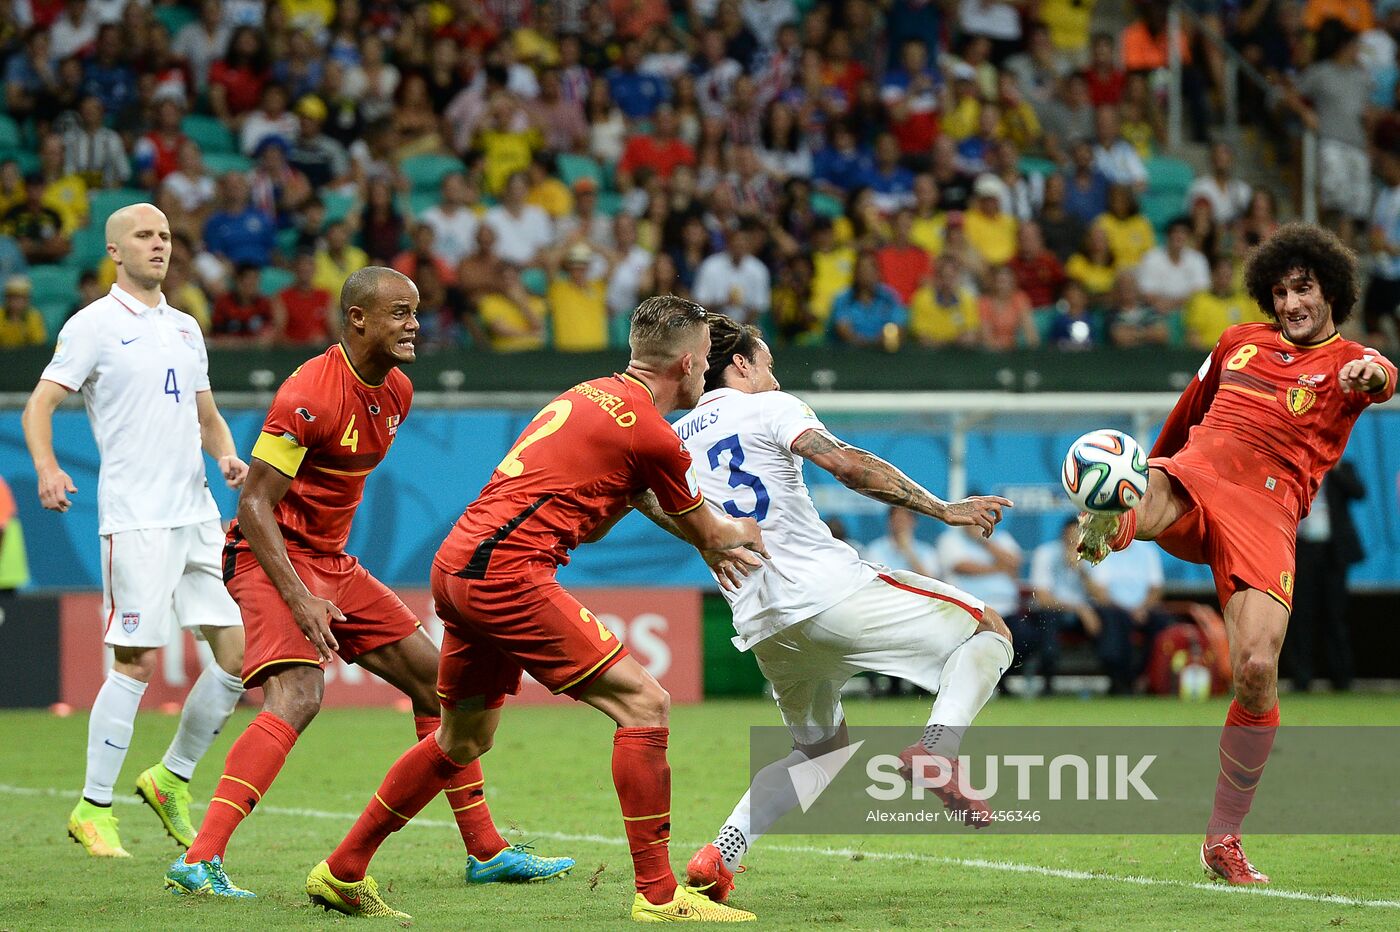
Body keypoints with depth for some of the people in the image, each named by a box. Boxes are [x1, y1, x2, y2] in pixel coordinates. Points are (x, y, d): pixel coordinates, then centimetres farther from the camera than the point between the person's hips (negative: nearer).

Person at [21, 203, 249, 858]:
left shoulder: (185, 328, 18)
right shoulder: (94, 325, -2)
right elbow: (39, 405, -5)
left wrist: (228, 457, 6)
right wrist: (46, 468, -23)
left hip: (198, 513, 7)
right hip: (135, 518, -7)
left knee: (237, 653, 1)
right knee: (137, 660, -9)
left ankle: (172, 779, 20)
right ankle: (93, 809, 1)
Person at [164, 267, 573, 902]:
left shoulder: (396, 392, 6)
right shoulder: (310, 393, -21)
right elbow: (254, 503, -22)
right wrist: (299, 598, -29)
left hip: (331, 562, 9)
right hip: (270, 558, -9)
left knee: (434, 677, 10)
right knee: (298, 696, -29)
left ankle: (486, 852, 21)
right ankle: (198, 863, -35)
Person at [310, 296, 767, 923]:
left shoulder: (592, 394, 18)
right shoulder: (653, 436, -7)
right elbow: (709, 532, 10)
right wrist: (741, 536, 29)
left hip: (455, 566, 9)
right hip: (507, 572, -9)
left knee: (464, 738, 23)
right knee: (643, 704, -8)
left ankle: (341, 872, 32)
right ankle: (657, 894, -9)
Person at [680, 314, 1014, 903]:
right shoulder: (767, 407, 1)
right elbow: (847, 465, -14)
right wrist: (944, 510, -11)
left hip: (762, 627, 6)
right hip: (828, 588, -6)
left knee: (819, 750, 26)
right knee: (987, 630, 6)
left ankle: (719, 855, 6)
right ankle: (935, 750, -18)